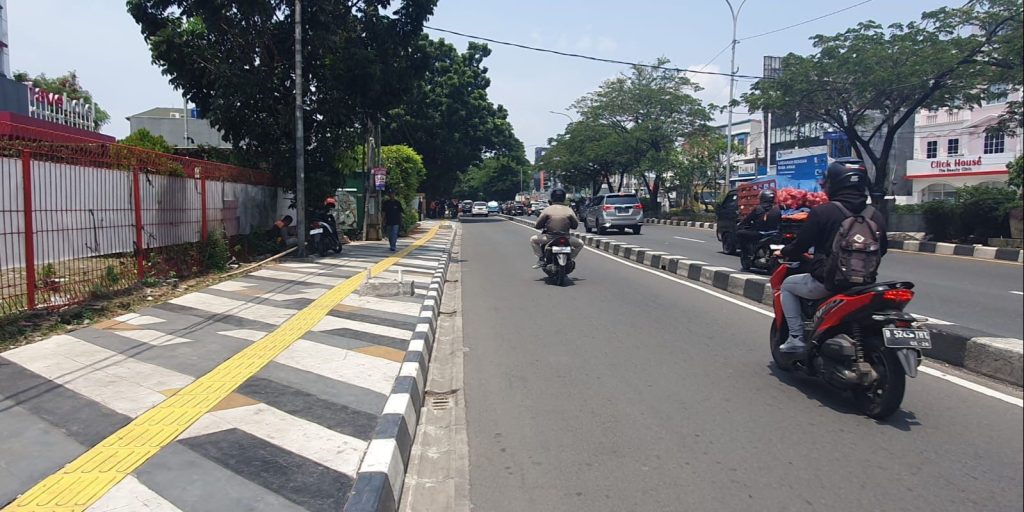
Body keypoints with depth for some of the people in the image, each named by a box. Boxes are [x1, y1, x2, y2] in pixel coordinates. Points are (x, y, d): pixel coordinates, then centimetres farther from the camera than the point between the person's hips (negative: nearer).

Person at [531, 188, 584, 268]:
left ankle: (541, 259, 10)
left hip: (549, 238, -1)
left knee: (533, 239, 22)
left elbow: (537, 225, -1)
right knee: (580, 244, 26)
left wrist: (543, 226, 21)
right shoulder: (569, 210, 1)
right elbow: (575, 225, 4)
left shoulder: (547, 210, -2)